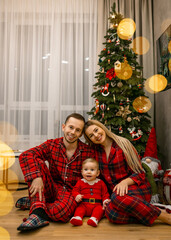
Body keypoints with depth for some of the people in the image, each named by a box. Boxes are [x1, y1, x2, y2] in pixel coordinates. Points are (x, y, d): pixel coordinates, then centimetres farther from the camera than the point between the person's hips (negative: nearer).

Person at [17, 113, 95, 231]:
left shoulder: (88, 152, -6)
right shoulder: (52, 145, -4)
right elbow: (25, 155, -18)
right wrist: (36, 177, -33)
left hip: (71, 192, -2)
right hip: (52, 189, 2)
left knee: (62, 211, -37)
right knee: (37, 162, -22)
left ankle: (33, 202, -9)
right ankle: (38, 213, -31)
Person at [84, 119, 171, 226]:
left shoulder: (122, 143, -4)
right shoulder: (97, 151, 8)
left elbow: (139, 174, -5)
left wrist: (125, 181, -24)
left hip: (137, 188, -3)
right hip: (113, 191, 3)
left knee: (117, 197, -38)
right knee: (110, 213, -32)